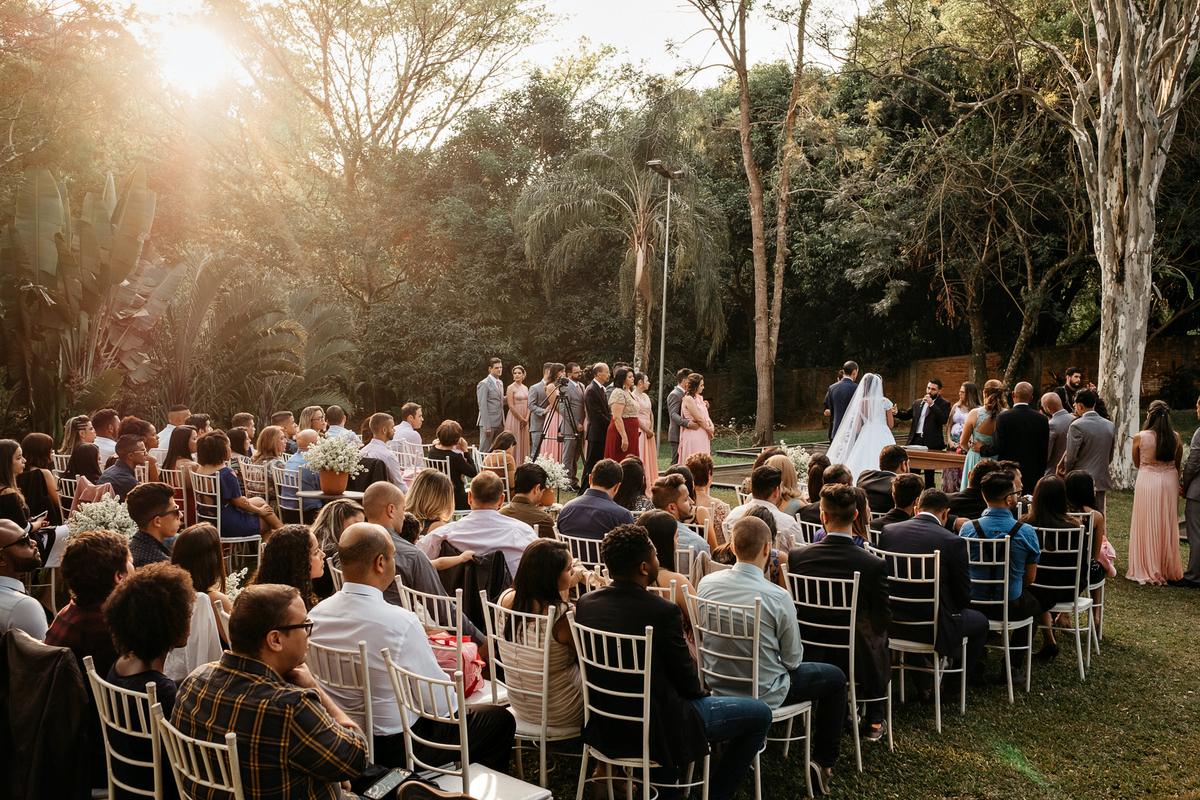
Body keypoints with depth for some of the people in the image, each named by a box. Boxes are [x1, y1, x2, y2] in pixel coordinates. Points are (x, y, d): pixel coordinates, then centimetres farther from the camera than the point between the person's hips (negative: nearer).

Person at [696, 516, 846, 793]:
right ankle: (823, 761, 21)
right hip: (762, 693, -5)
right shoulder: (777, 597, -25)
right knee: (836, 677, 17)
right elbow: (793, 660, -13)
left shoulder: (706, 582, -12)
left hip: (717, 685, 6)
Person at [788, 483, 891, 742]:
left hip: (810, 654, 2)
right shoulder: (874, 565, -22)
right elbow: (882, 621, -10)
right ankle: (874, 721, 39)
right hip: (856, 661, -2)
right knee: (880, 640, 31)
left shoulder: (796, 556, -16)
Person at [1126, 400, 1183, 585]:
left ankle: (1148, 571, 12)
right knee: (1168, 527, 14)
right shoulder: (1176, 438, -4)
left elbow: (1136, 463, 1)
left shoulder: (1140, 437, -13)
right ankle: (1168, 569, 23)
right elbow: (1178, 465, 6)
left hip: (1147, 481, -3)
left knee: (1147, 527, 6)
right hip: (1170, 482, 3)